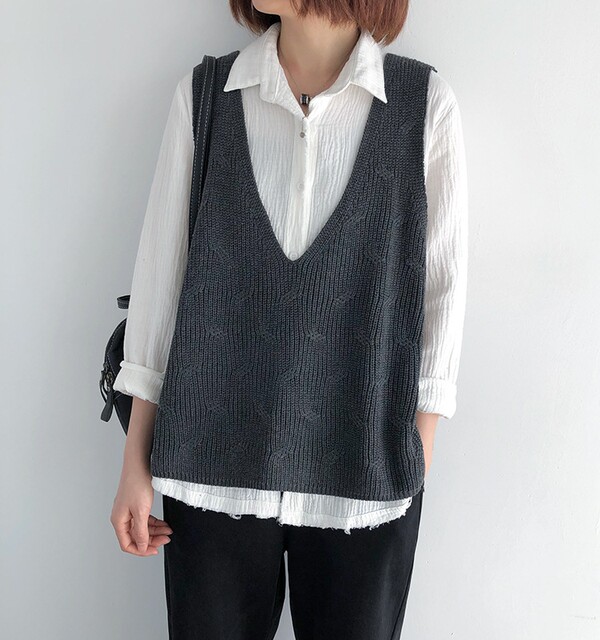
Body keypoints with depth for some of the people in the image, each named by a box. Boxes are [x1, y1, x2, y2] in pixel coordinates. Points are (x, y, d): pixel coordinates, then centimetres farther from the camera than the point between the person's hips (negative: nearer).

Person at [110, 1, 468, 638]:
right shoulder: (204, 95, 1)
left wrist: (419, 456, 2)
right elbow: (160, 270, 2)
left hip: (365, 476, 0)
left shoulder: (426, 102, -2)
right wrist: (136, 459, 2)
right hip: (214, 463, 1)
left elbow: (441, 287, 1)